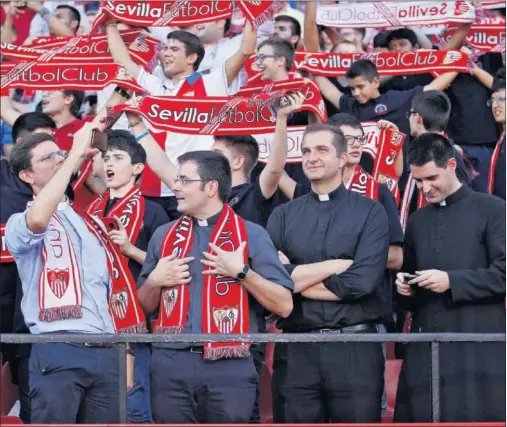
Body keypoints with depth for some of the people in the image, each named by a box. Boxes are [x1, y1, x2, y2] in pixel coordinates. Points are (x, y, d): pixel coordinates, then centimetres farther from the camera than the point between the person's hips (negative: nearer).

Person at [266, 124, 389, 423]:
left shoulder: (371, 213, 2)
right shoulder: (283, 216, 10)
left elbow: (361, 282, -11)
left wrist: (295, 279, -4)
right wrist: (335, 265, -9)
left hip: (356, 348, -2)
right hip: (296, 349, 2)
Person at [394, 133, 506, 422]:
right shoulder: (416, 221, 19)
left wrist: (452, 281, -14)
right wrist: (406, 288, 5)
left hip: (478, 346, -5)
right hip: (426, 344, 5)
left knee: (478, 417, -8)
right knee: (422, 416, 1)